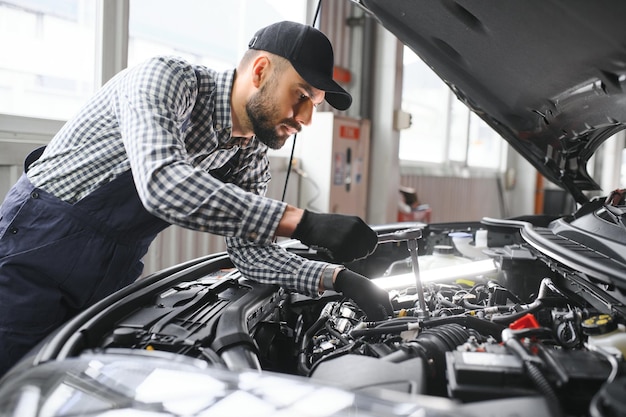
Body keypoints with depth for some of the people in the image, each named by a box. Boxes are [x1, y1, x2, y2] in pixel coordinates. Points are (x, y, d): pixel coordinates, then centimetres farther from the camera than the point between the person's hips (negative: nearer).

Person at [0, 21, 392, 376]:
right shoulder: (166, 78, -23)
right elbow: (161, 183, -41)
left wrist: (337, 278, -19)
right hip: (38, 247, -6)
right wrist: (303, 223, -44)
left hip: (114, 278, 6)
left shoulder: (252, 159, -1)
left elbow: (250, 251, -3)